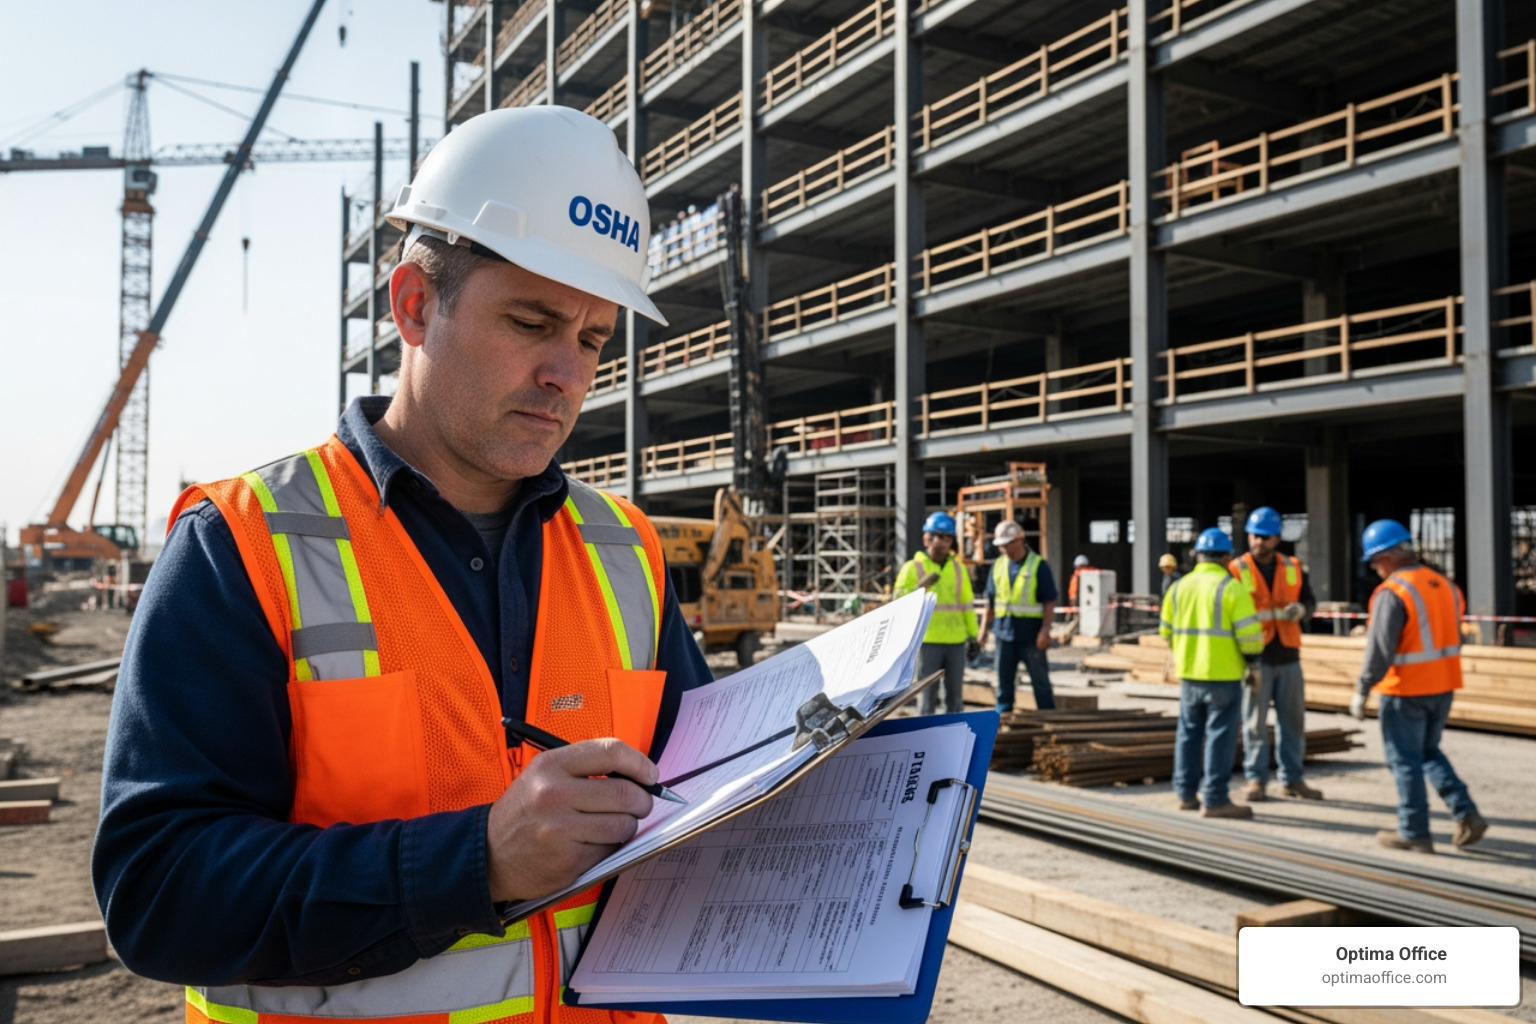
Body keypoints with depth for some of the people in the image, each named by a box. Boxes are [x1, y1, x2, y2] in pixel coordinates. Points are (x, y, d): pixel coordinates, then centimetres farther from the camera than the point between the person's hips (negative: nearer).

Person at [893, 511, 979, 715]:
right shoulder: (913, 568, -1)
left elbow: (967, 604, 14)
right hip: (927, 642, -4)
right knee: (927, 694, 1)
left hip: (956, 641, 4)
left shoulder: (958, 568, 12)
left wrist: (973, 636, 10)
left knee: (956, 696, 9)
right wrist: (920, 587, -21)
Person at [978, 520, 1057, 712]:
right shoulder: (998, 565, 8)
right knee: (1004, 682, 9)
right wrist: (984, 628, 8)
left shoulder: (1039, 565, -6)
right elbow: (990, 601, 13)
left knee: (1040, 682, 3)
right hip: (1005, 633, 4)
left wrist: (1045, 630, -16)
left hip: (1031, 635, -4)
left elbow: (1050, 602, -8)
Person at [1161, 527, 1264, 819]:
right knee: (1220, 735, -1)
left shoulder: (1179, 587, 8)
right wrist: (1253, 664, -1)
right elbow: (1249, 633, -14)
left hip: (1189, 673, 6)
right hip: (1223, 674, -6)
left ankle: (1186, 794, 19)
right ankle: (1215, 799, 0)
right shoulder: (1232, 588, -10)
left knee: (1189, 732, 15)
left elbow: (1167, 631, 13)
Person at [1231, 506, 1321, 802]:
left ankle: (1292, 779, 20)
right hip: (1255, 658, -4)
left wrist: (1301, 609, -10)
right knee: (1255, 721, 0)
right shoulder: (1237, 570, -4)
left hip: (1288, 656, 4)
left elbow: (1310, 601, 13)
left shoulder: (1292, 568, 8)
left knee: (1293, 720, 10)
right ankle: (1256, 779, 10)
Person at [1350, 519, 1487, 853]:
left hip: (1405, 691, -7)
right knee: (1430, 753, 22)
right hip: (1443, 687, 8)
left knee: (1405, 760, 5)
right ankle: (1466, 814, 12)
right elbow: (1453, 640, 14)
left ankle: (1414, 832, 12)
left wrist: (1361, 691, -12)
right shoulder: (1445, 585, 6)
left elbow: (1379, 650, -20)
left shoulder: (1392, 593, -19)